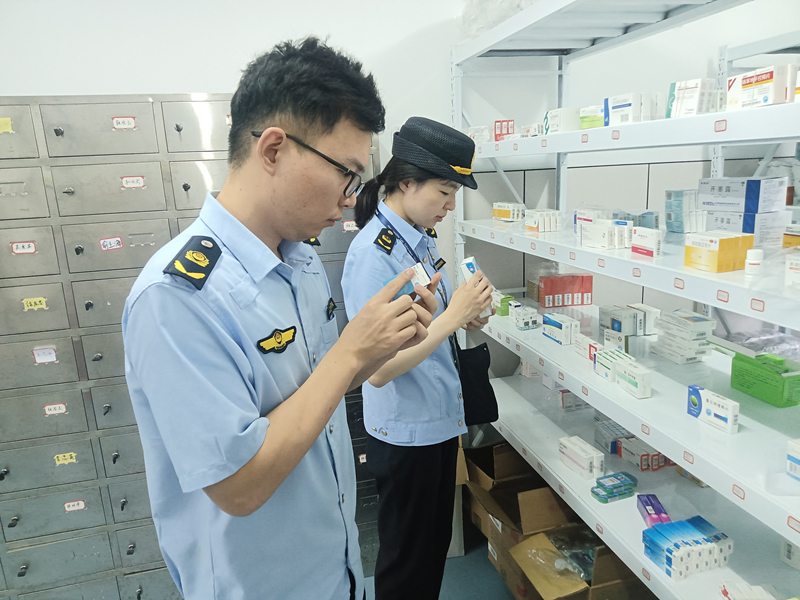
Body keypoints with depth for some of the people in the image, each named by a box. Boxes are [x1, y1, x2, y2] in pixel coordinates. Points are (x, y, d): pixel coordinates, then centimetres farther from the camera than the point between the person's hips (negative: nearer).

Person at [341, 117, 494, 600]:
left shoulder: (422, 238, 1)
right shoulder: (373, 253, -24)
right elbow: (377, 369, -27)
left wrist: (467, 316, -3)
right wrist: (451, 318, -28)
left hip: (441, 418, 8)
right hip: (405, 431, -8)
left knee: (438, 543, 26)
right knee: (407, 559, 16)